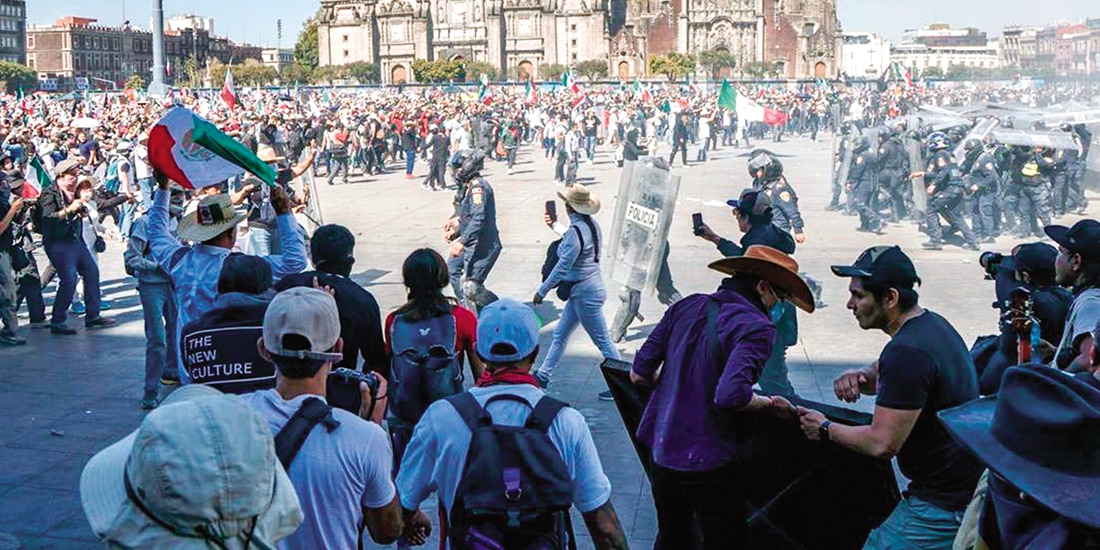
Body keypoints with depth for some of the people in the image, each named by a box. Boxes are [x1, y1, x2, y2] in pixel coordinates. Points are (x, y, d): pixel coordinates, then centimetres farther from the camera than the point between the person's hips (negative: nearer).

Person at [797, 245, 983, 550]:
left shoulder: (907, 351, -26)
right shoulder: (932, 324, 7)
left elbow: (881, 443, -25)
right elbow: (882, 373, 23)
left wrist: (825, 429, -9)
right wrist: (859, 376, -1)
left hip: (940, 507, -10)